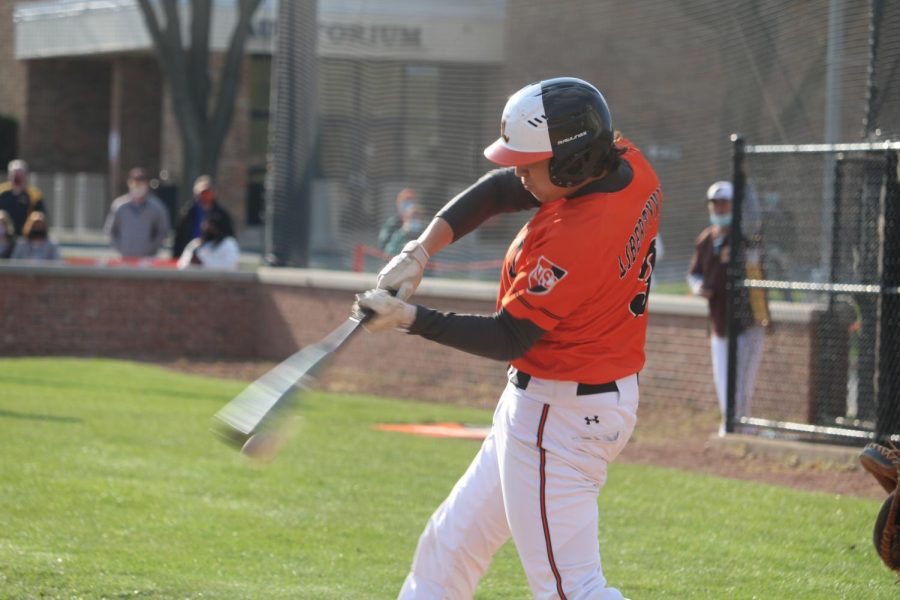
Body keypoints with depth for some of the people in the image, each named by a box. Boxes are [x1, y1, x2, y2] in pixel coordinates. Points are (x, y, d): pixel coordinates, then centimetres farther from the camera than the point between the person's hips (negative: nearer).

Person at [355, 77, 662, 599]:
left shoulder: (575, 240, -30)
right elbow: (498, 191, 7)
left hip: (558, 414, -11)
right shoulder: (627, 165, -3)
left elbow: (507, 339, -21)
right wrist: (421, 252, -2)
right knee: (453, 541, 20)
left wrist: (410, 318, -16)